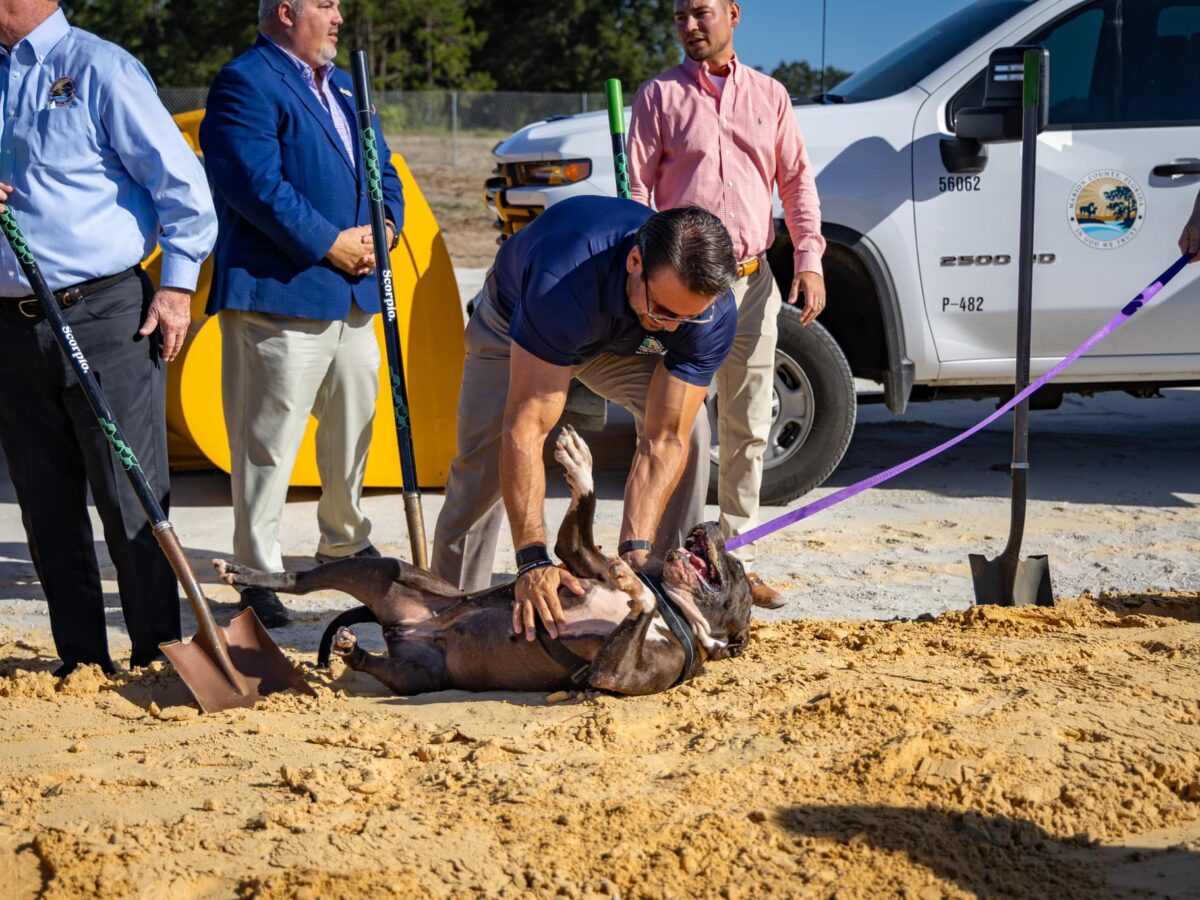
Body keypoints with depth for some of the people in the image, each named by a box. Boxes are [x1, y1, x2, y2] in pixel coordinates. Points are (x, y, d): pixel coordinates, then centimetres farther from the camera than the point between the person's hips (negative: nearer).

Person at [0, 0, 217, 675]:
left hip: (105, 317, -6)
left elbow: (182, 182, -4)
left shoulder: (100, 69, -4)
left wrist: (178, 285, -7)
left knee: (133, 504, -2)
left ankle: (158, 662, 7)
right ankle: (82, 663, 18)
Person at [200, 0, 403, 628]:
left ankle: (344, 542, 37)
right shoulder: (244, 85, -9)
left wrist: (384, 229, 0)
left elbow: (382, 170, 20)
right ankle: (258, 573, 1)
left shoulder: (345, 86, 20)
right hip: (279, 292, -9)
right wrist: (329, 244, -17)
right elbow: (259, 185, -19)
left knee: (353, 427, 19)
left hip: (354, 293, 9)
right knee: (269, 440, -5)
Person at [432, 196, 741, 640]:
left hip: (625, 343, 3)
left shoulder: (715, 313, -35)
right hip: (512, 327, -2)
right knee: (481, 467, -10)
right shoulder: (563, 284, -48)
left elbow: (662, 441, -31)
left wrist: (635, 552, -42)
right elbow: (525, 430, -47)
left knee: (689, 435, -18)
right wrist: (533, 561, -52)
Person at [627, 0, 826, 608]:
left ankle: (737, 561, 17)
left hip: (752, 281, 4)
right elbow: (637, 190, -1)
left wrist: (809, 260, 1)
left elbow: (797, 182, 12)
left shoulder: (769, 96, 12)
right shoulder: (660, 96, 3)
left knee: (748, 431, 8)